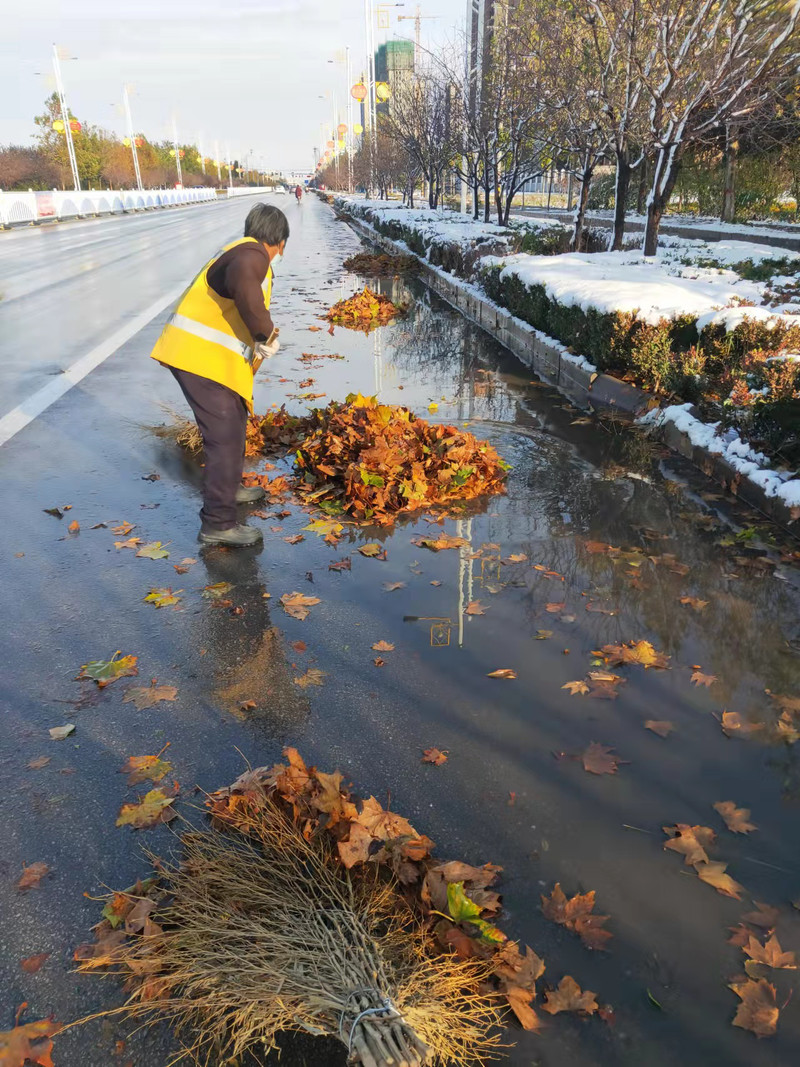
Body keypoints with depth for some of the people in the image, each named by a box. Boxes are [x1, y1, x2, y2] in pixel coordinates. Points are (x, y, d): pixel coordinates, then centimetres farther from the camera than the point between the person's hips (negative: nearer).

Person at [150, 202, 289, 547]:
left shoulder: (244, 253, 20)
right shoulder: (253, 254, -13)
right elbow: (241, 280, -37)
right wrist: (266, 333, -27)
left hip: (204, 355, 10)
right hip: (201, 356, -10)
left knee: (233, 424, 23)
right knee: (225, 436, -7)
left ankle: (230, 487, 41)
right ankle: (218, 523, -2)